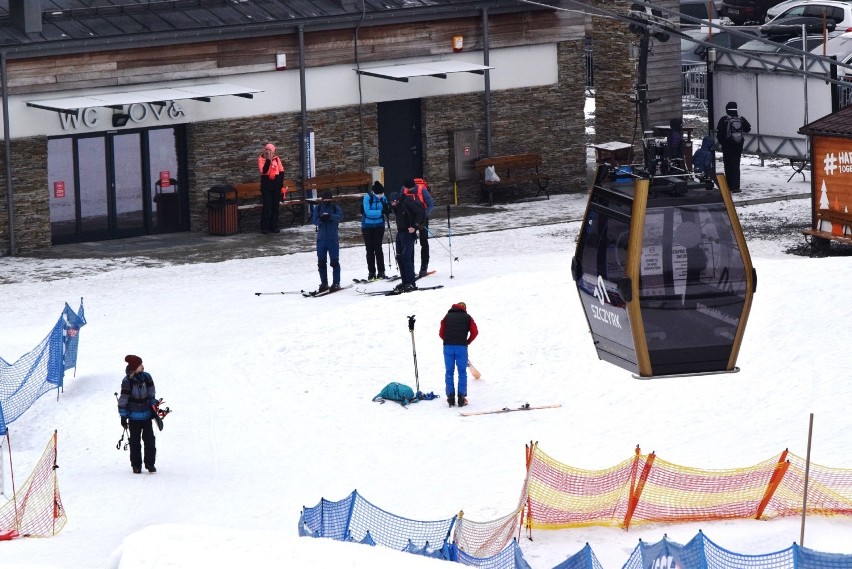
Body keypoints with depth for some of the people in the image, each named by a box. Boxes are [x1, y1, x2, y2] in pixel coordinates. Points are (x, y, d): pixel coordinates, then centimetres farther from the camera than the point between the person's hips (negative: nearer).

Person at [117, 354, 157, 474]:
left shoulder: (146, 377, -3)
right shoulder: (127, 381, -15)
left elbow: (151, 393, 11)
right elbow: (123, 399, -10)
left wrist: (153, 407, 11)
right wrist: (123, 417, -8)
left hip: (147, 414, 3)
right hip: (134, 416, -3)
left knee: (149, 439, 2)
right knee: (135, 441, 5)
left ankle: (150, 463, 12)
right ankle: (136, 465, 14)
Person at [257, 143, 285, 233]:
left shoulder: (276, 159, 3)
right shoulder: (261, 159, -5)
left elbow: (281, 171, 8)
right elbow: (264, 171, -19)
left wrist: (280, 183, -1)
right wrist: (268, 160, -23)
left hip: (276, 185, 3)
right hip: (266, 185, -3)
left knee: (275, 206, 6)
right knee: (266, 206, -7)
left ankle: (274, 226, 13)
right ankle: (264, 227, -2)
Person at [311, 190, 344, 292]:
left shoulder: (335, 207, 0)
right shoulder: (317, 208, 6)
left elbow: (340, 217, -19)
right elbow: (314, 220, -5)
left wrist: (330, 216, -37)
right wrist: (320, 220, -28)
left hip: (333, 238, -3)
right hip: (321, 238, 3)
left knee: (334, 261, -4)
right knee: (321, 262, 6)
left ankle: (336, 283, 0)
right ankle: (324, 283, 15)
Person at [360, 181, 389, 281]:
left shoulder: (383, 198, -4)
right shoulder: (367, 198, -15)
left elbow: (385, 210, 4)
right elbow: (368, 212, -24)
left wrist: (387, 209, -19)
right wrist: (381, 212, -33)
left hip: (379, 226, 2)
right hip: (367, 226, -2)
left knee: (378, 248, -4)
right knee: (370, 250, 2)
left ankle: (381, 272, 0)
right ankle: (371, 272, 7)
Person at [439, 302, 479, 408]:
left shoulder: (447, 317, 15)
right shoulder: (467, 317, 9)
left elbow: (441, 333, 10)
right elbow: (475, 332, 1)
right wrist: (467, 342, 11)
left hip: (448, 347, 2)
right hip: (461, 347, -2)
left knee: (449, 372, 6)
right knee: (462, 372, 5)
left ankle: (451, 399, 2)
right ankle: (461, 398, 1)